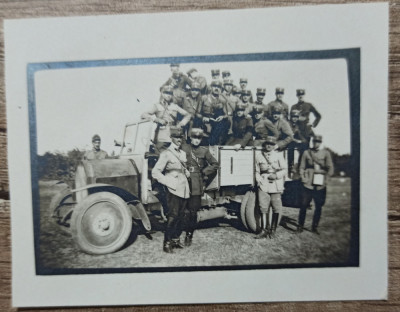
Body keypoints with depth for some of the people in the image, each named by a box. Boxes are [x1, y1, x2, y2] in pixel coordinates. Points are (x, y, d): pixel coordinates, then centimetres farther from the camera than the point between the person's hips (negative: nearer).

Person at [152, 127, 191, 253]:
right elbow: (155, 172, -10)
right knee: (172, 217, -7)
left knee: (180, 216, 11)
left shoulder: (183, 153, 17)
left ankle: (176, 239, 24)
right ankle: (167, 243, 3)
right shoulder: (166, 154, -5)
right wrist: (169, 183, -14)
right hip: (173, 190, -7)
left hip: (184, 190, 7)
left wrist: (187, 173, 11)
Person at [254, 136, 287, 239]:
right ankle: (264, 230, 8)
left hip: (276, 185, 0)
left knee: (277, 209, 1)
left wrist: (276, 175, -10)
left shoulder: (279, 155, 6)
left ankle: (273, 230, 17)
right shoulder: (258, 156, 9)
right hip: (263, 186, 0)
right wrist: (259, 180, -2)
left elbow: (285, 170, 6)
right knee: (263, 209, -2)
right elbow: (256, 171, 13)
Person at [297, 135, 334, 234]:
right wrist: (303, 178, -3)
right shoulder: (306, 153, 5)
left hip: (321, 186, 1)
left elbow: (330, 168, 6)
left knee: (319, 207, 6)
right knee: (304, 206, 0)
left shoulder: (326, 153, 5)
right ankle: (300, 226, 15)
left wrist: (325, 179, -3)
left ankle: (315, 227, 21)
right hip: (308, 185, -1)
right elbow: (302, 167, 8)